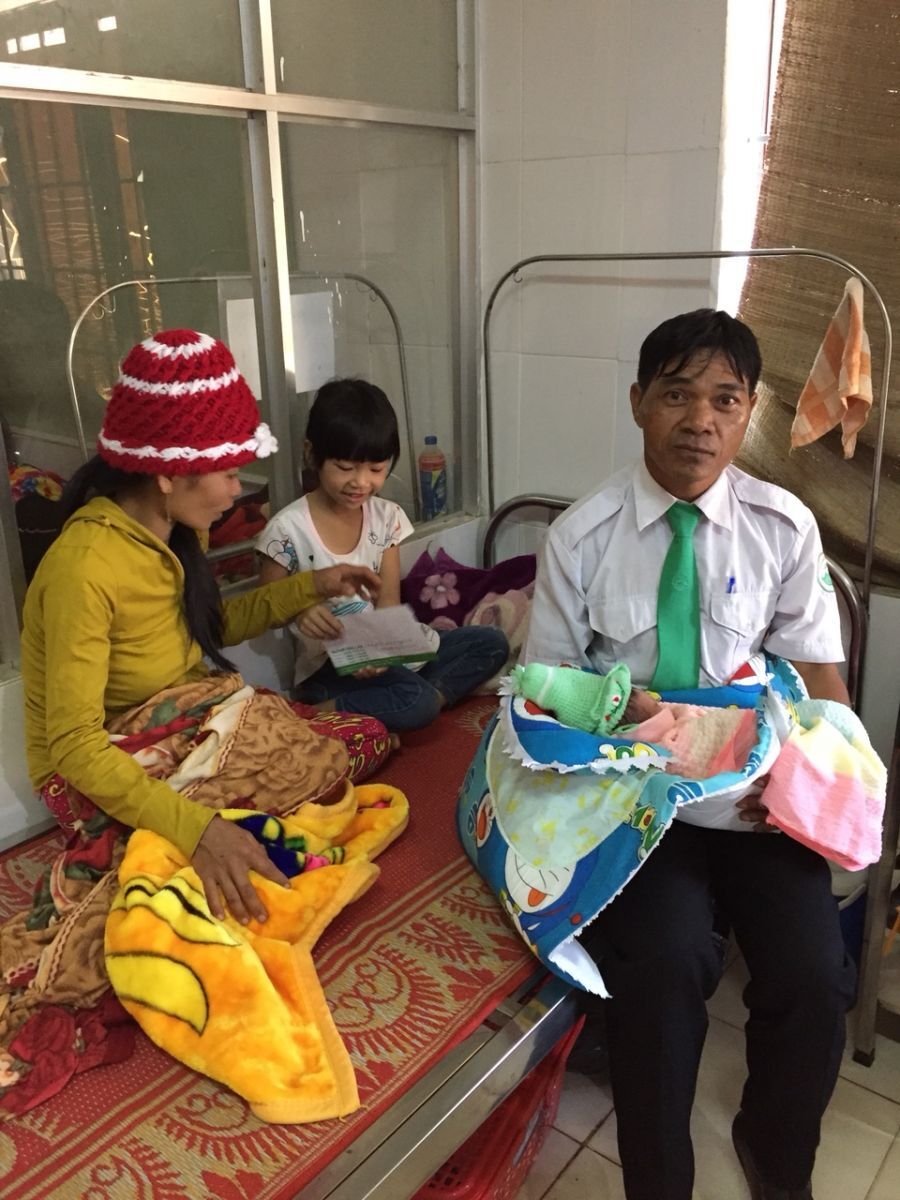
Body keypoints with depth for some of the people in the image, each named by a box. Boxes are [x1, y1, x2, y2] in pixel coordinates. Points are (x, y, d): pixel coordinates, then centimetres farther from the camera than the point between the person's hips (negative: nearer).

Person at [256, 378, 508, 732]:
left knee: (491, 642, -6)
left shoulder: (387, 517, 1)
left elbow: (388, 599, -1)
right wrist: (299, 609, -27)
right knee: (416, 701, -34)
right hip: (327, 666, -7)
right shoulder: (288, 529, -12)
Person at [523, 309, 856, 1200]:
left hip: (756, 790, 2)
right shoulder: (582, 535, -5)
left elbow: (819, 674, 3)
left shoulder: (785, 527, -1)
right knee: (665, 964, -25)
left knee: (814, 977, -15)